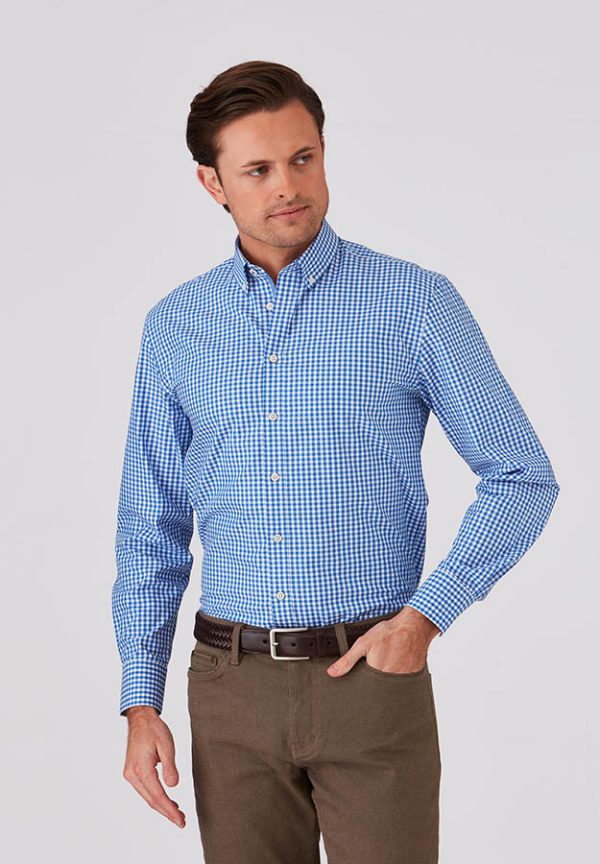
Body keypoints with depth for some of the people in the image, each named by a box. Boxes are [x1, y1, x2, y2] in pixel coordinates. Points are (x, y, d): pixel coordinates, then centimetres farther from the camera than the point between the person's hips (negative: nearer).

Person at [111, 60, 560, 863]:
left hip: (372, 677, -2)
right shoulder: (174, 326, 5)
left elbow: (522, 476, -2)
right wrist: (141, 704, 3)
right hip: (232, 686, 3)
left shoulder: (417, 303, -4)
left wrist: (425, 616, -12)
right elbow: (151, 526, 9)